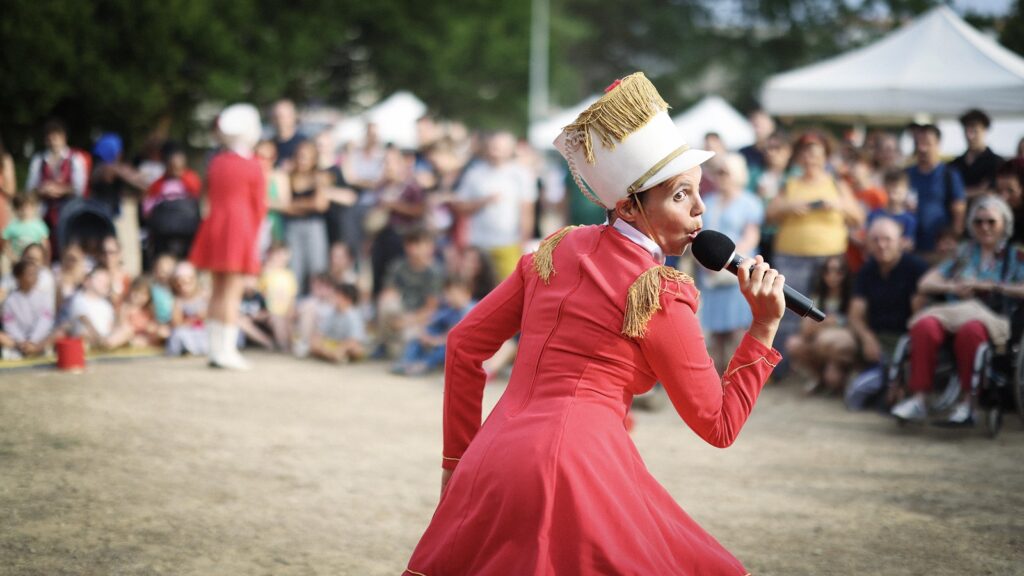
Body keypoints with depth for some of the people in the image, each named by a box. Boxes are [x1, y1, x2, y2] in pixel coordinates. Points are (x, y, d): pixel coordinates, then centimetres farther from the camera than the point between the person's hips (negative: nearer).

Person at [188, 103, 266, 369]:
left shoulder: (216, 163, 10)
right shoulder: (251, 167, -7)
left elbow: (211, 196, 15)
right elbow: (260, 206, -4)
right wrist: (254, 234, 9)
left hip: (214, 225, 6)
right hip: (240, 228, -6)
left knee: (218, 291, 12)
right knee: (233, 291, -6)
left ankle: (215, 350, 14)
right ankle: (227, 350, -8)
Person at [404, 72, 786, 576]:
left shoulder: (557, 251, 14)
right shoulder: (660, 298, -3)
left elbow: (465, 344, 17)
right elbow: (720, 426, 4)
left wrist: (460, 458, 24)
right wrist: (764, 327, 4)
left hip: (492, 462, 7)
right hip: (578, 465, -6)